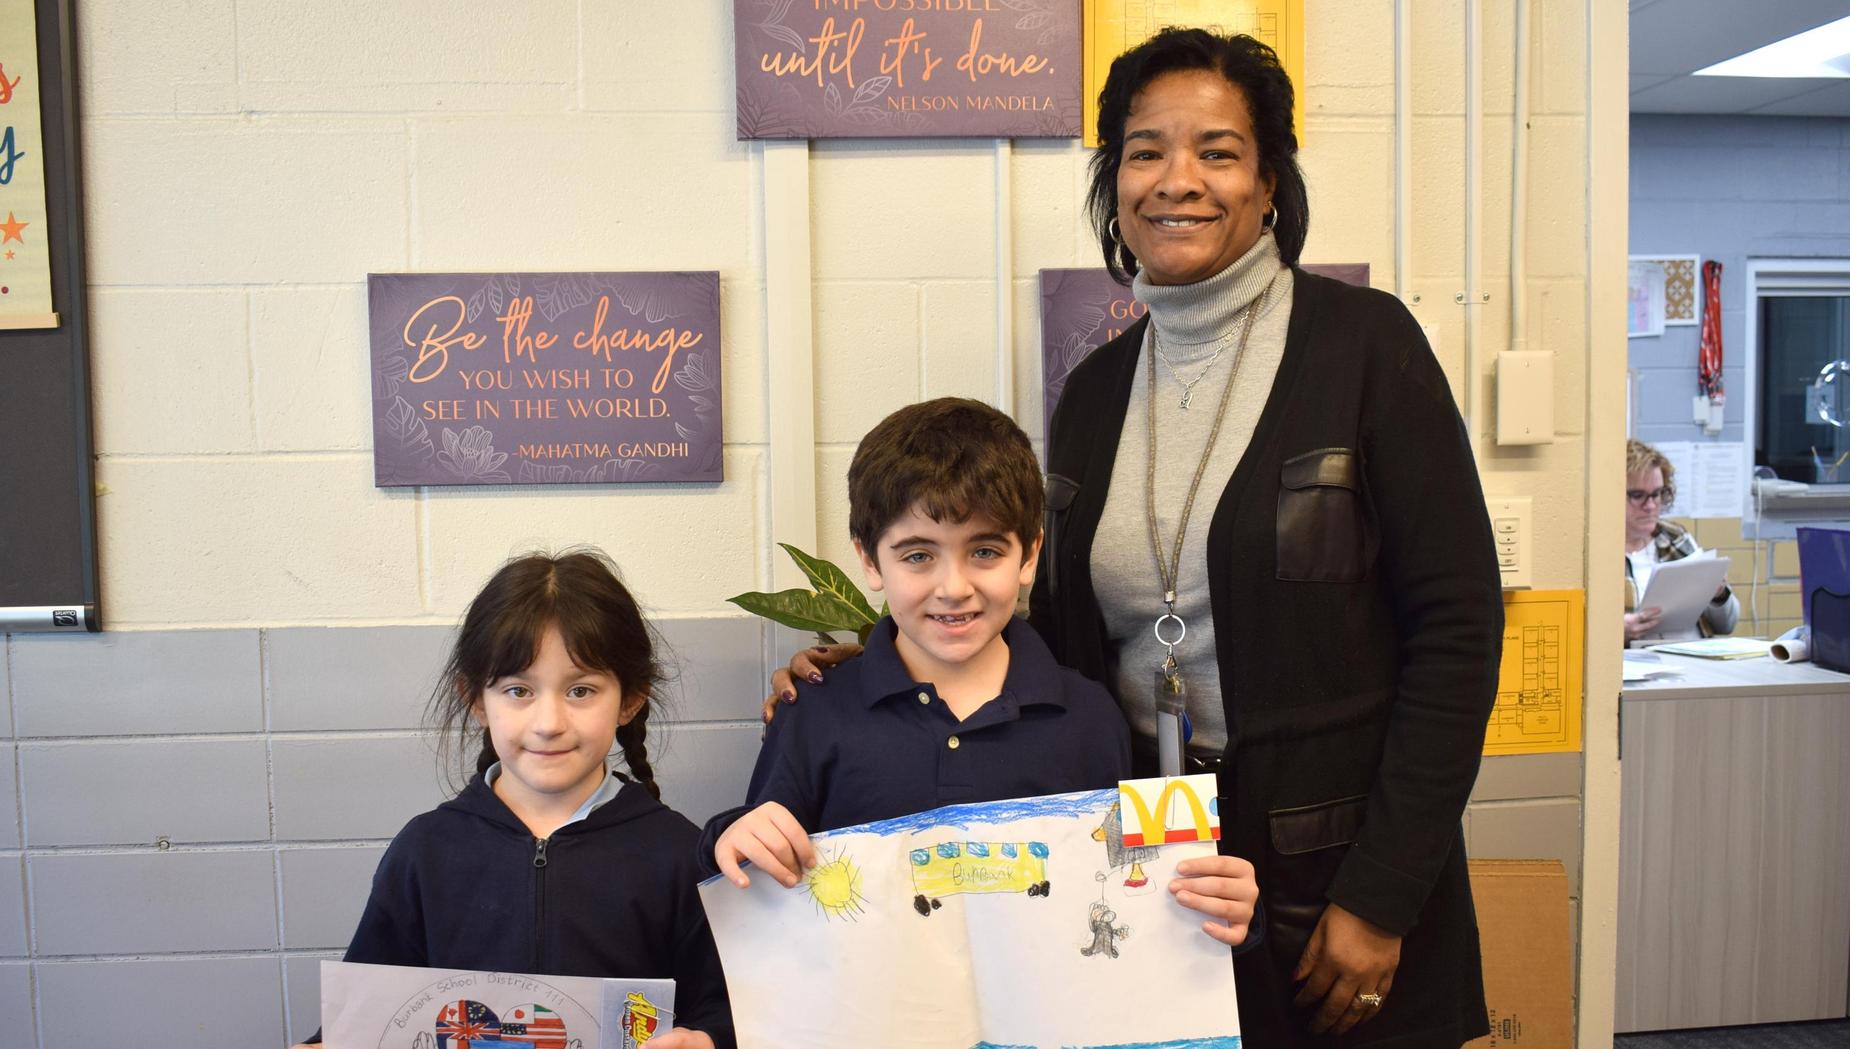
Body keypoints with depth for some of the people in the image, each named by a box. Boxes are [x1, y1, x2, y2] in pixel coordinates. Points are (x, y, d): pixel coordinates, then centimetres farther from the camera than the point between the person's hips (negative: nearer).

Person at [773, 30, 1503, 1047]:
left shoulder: (1363, 342, -9)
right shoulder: (1095, 390, 5)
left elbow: (1456, 629, -10)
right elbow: (1067, 640, 10)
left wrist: (1379, 897, -12)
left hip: (1334, 865, -3)